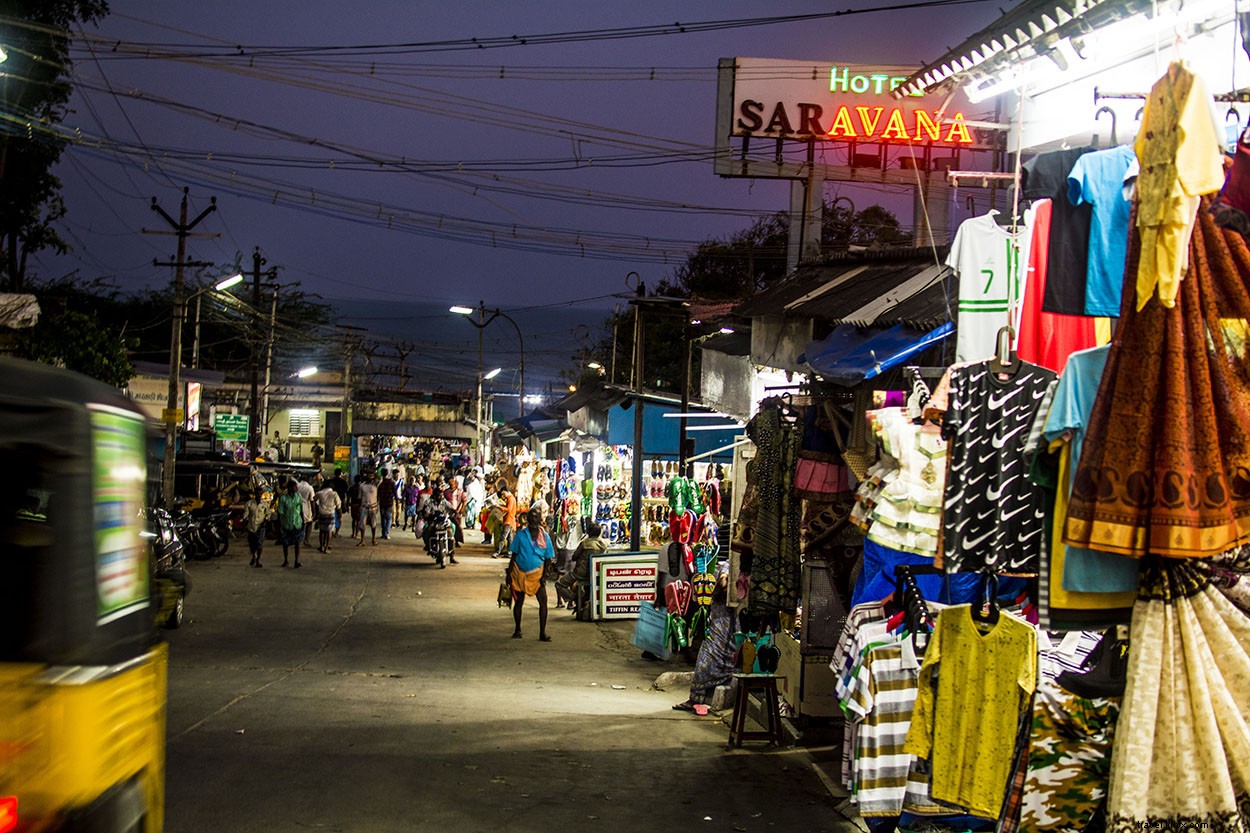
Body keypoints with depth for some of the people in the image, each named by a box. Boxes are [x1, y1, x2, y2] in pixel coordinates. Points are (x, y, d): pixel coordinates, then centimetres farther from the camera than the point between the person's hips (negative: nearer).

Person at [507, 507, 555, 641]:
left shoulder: (545, 537, 0)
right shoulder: (520, 535, -3)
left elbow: (547, 559, 4)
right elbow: (514, 556, 2)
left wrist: (544, 576, -6)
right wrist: (509, 574, -2)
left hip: (537, 573, 0)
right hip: (520, 573, 0)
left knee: (543, 601, -9)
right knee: (518, 601, 7)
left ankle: (542, 633, -4)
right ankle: (517, 630, 25)